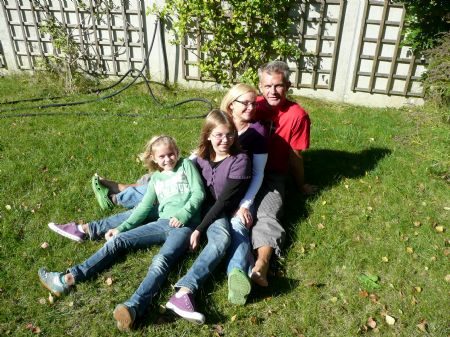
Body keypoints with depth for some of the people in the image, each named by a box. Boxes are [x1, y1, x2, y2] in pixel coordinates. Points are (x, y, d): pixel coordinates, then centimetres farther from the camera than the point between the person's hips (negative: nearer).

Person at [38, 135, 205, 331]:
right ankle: (69, 278, -12)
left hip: (185, 224, -6)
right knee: (117, 241, -7)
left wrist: (183, 214, -14)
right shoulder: (155, 178, 22)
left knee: (161, 260, -32)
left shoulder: (186, 165, 11)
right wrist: (122, 228, 8)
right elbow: (144, 207, 18)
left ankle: (133, 308, -55)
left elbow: (199, 193, 0)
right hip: (163, 223, 6)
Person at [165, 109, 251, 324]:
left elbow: (224, 200, -18)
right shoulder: (200, 158, 1)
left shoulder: (240, 161, -14)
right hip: (205, 209, 5)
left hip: (227, 213, -5)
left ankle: (183, 291, -47)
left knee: (222, 239, -33)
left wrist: (199, 229, -21)